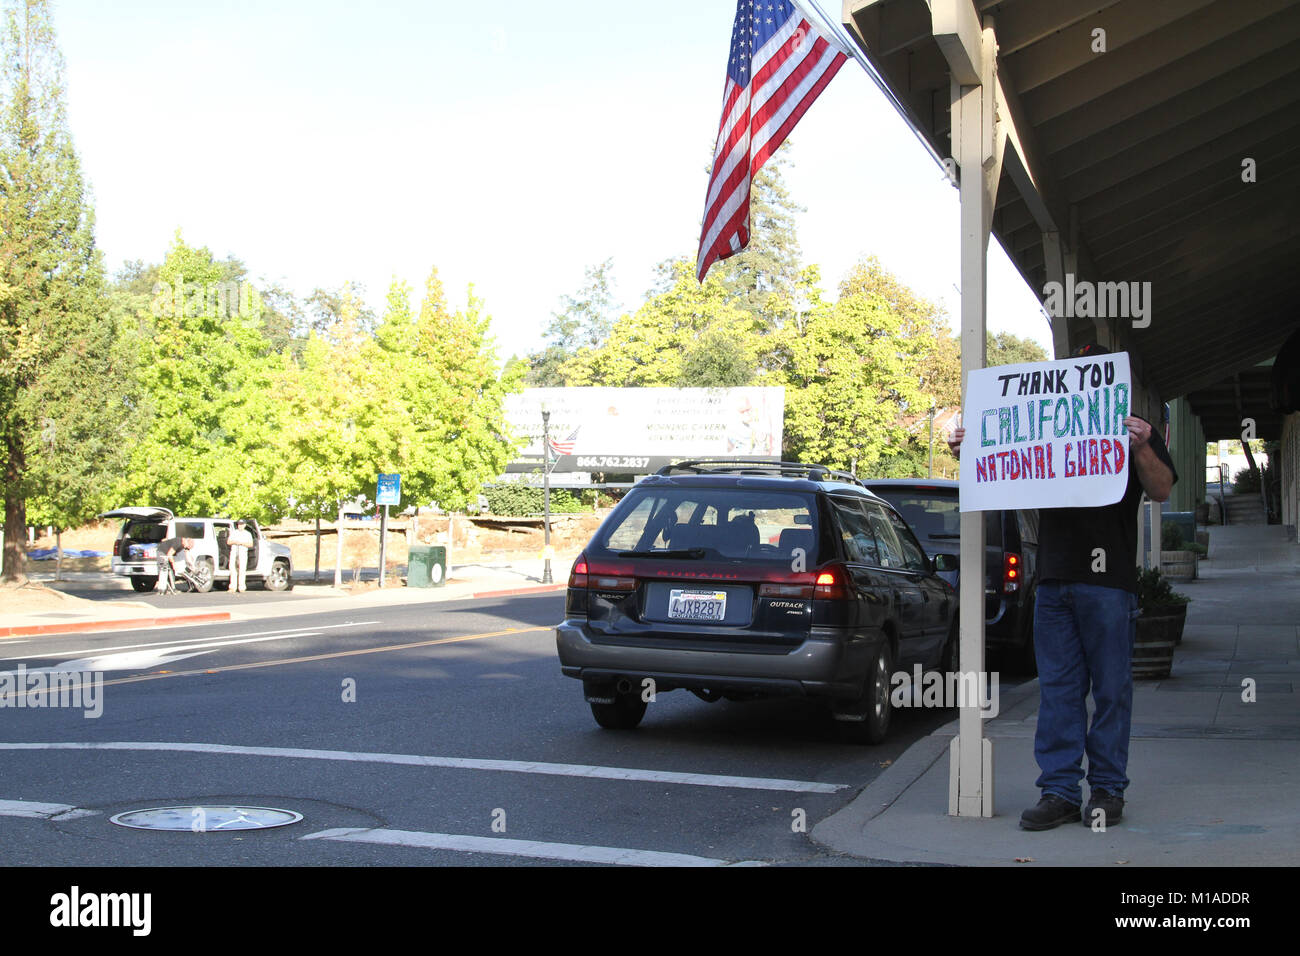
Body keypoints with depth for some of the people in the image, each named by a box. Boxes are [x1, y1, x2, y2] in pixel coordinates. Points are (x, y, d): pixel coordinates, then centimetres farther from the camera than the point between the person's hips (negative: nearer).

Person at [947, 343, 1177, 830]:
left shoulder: (1132, 430, 6)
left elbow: (1161, 490, -7)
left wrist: (1142, 449, -25)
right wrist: (969, 452, 7)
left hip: (1107, 582, -4)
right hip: (1053, 580, 4)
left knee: (1110, 690, 1)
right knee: (1057, 689, 4)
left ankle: (1107, 790, 9)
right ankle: (1060, 791, 7)